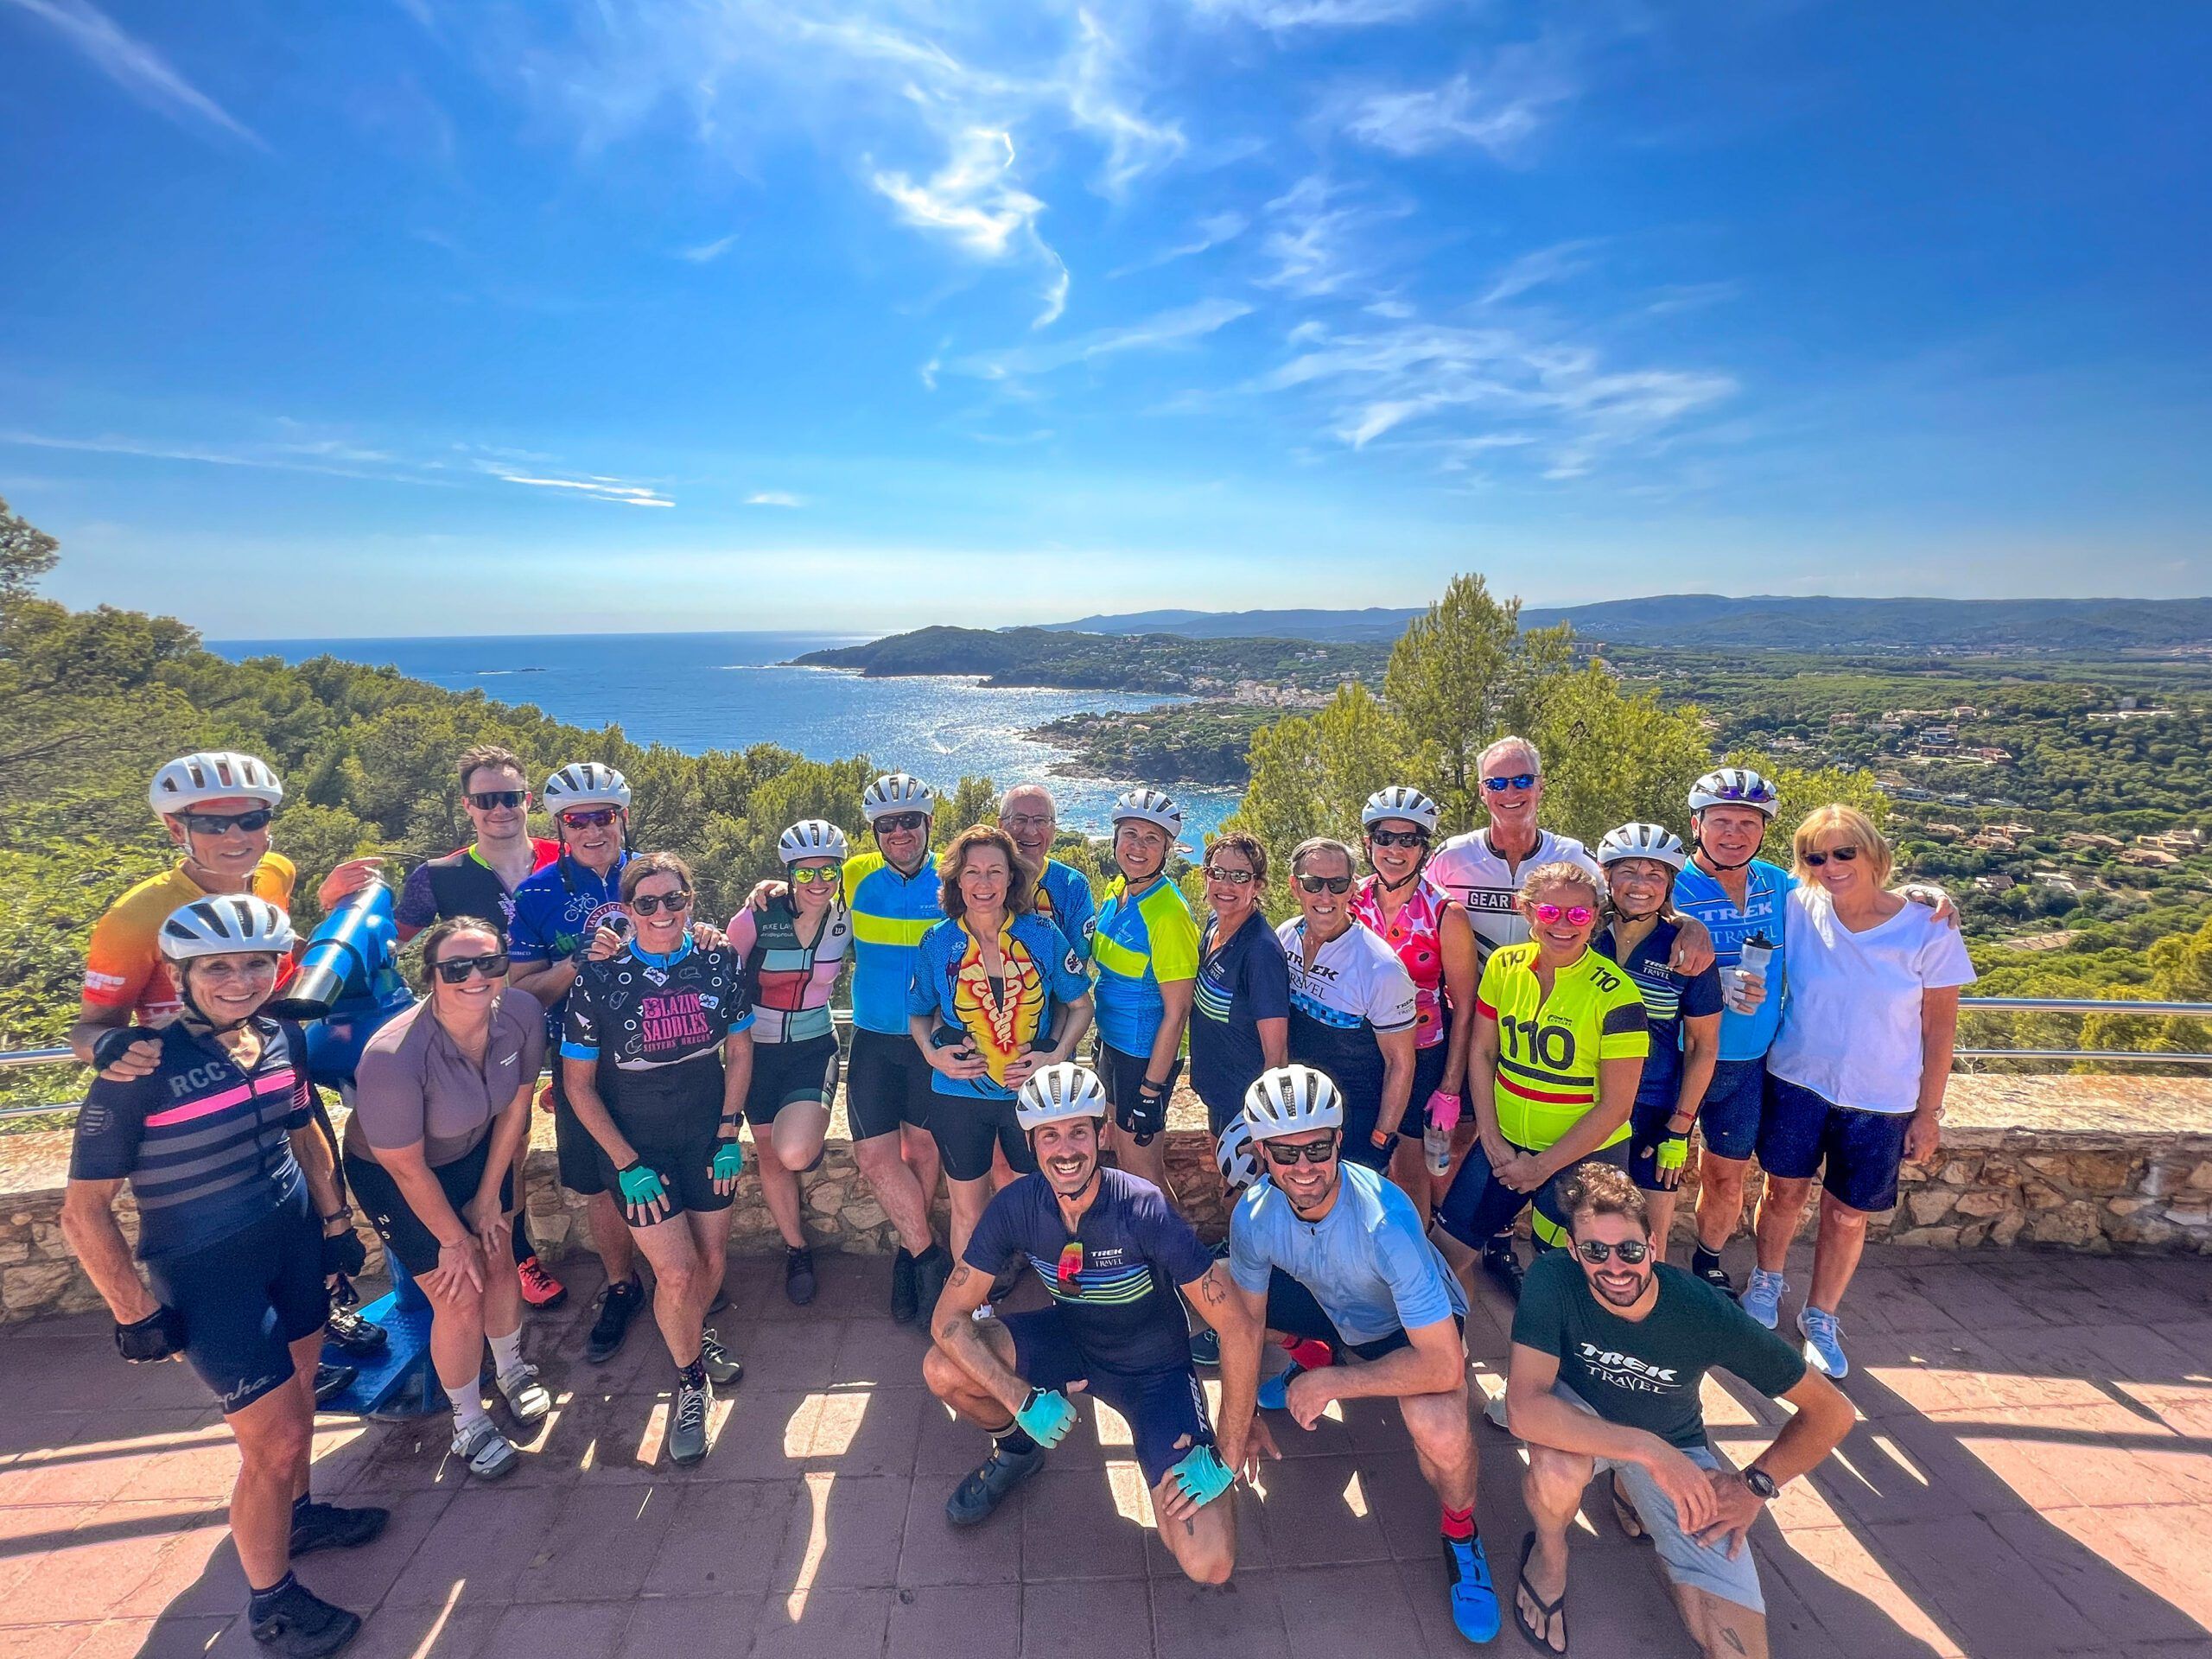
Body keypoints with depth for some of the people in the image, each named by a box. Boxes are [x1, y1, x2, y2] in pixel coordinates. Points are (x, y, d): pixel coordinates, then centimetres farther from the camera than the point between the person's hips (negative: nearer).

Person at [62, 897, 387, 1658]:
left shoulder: (283, 1038, -5)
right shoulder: (141, 1071, -22)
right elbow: (84, 1210, -14)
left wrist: (336, 1221, 13)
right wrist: (137, 1312, -12)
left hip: (292, 1250, 5)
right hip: (207, 1277, -5)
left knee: (298, 1399, 22)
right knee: (276, 1437, 2)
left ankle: (297, 1515, 49)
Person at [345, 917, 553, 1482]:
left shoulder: (522, 1013, -26)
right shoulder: (393, 1057, -39)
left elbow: (516, 1103, -8)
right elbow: (407, 1168, -23)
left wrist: (489, 1196, 0)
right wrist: (454, 1239, -10)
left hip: (476, 1153, 4)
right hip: (391, 1175, -4)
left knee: (498, 1263, 17)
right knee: (461, 1301, 1)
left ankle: (511, 1369, 47)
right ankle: (468, 1422, 29)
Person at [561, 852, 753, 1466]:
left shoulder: (719, 963, -7)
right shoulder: (599, 978, -14)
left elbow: (738, 1051, 3)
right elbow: (578, 1082, -7)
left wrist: (730, 1135, -3)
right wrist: (627, 1164, -11)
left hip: (707, 1137, 3)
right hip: (636, 1145, -2)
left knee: (712, 1257, 11)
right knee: (676, 1271, -5)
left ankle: (694, 1334, 45)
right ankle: (690, 1382, 23)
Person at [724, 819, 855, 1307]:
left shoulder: (847, 919, -10)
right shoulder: (758, 918, -15)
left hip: (814, 1050, -1)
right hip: (758, 1051, 1)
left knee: (794, 1154, -23)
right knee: (770, 1157, 12)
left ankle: (811, 1140, 15)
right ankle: (797, 1249, 35)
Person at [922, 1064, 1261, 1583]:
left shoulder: (1145, 1211, -31)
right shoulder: (1015, 1206, -20)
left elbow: (1240, 1330, -27)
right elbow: (949, 1317, -15)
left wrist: (1227, 1457, -22)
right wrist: (1022, 1399, -27)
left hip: (1153, 1368, -3)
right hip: (1069, 1340, 4)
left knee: (1207, 1566, -19)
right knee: (943, 1369, -22)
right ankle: (1016, 1448, 11)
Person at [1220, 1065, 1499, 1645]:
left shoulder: (1385, 1217, -39)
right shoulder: (1255, 1211, -24)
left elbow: (1443, 1365, -38)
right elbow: (1244, 1319, -7)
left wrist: (1329, 1385, -29)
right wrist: (1236, 1424, -1)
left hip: (1413, 1324, -5)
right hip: (1330, 1304, 5)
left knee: (1440, 1431, -34)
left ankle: (1460, 1531, 3)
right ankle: (1311, 1354, 21)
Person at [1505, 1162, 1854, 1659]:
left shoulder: (1705, 1312, -26)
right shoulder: (1553, 1282, -31)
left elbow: (1831, 1411, -14)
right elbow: (1525, 1409, -39)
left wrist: (1756, 1484, -19)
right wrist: (1649, 1451, -43)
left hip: (1674, 1445, 2)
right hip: (1581, 1424, -2)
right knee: (1557, 1465, -38)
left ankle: (1629, 1491, 16)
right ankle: (1548, 1551, -1)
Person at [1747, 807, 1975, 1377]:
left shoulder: (1928, 929, -12)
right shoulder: (1798, 910, -11)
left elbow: (1939, 1026, -4)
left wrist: (1929, 1112, -2)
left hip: (1880, 1100, 0)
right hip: (1796, 1081, 1)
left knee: (1847, 1214, 11)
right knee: (1784, 1191, 13)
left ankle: (1820, 1317, 33)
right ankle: (1767, 1282, 40)